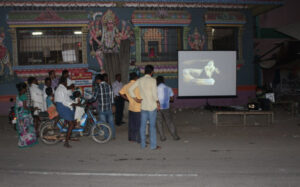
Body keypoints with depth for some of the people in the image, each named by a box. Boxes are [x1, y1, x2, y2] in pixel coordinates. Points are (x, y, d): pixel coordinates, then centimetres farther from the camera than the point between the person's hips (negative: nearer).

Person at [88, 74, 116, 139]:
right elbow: (112, 96, 5)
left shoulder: (98, 87, -10)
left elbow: (94, 98, -10)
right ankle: (113, 135, 20)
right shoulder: (109, 86, 5)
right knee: (111, 122, 14)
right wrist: (113, 105, 12)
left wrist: (88, 101, 7)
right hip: (109, 108, 5)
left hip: (102, 108, -5)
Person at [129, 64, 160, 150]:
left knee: (143, 125, 10)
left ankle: (143, 144, 17)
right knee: (152, 126, 2)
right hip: (152, 106, -5)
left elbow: (130, 89, 4)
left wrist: (135, 98, 7)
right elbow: (154, 93, -17)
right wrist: (157, 102, -3)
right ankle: (153, 145, 7)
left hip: (143, 106, 5)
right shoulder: (153, 80, -11)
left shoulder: (139, 80, 4)